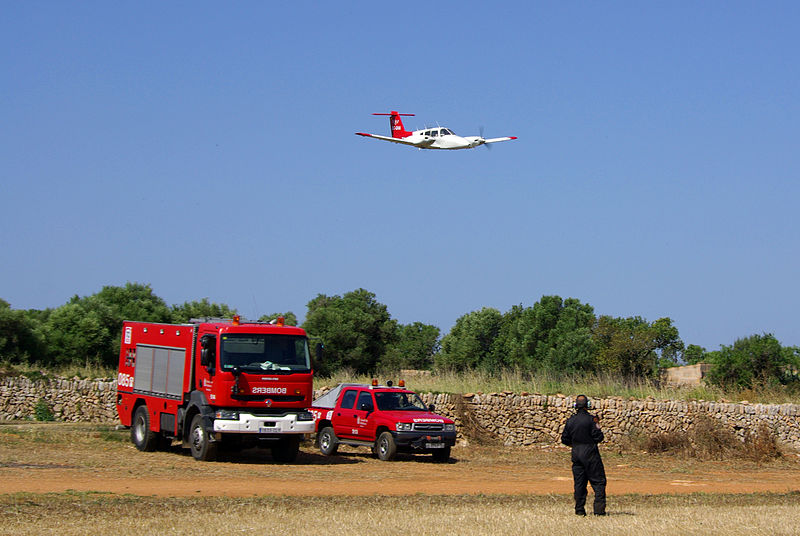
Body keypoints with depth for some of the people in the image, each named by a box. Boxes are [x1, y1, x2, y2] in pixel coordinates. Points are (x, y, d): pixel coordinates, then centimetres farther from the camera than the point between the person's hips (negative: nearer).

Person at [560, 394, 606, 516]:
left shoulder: (570, 420, 4)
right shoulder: (591, 419, -12)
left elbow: (564, 439, 8)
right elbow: (598, 437, -12)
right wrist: (598, 427, 7)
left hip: (576, 454, 5)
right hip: (590, 455, -5)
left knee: (579, 483, 10)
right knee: (598, 482, 1)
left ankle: (579, 509, 8)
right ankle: (599, 509, -8)